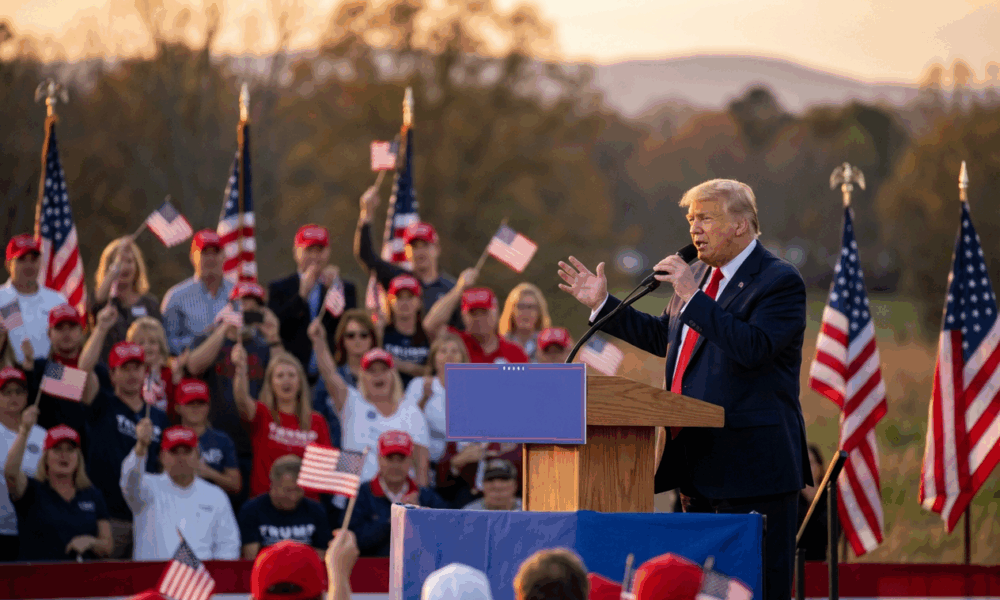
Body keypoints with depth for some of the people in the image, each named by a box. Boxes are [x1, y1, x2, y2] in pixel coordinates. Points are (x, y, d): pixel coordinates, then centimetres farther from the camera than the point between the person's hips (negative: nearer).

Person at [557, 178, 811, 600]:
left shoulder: (778, 282, -10)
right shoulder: (700, 275, 16)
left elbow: (753, 348, -25)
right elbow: (664, 337, 28)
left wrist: (693, 296, -23)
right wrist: (602, 304, 23)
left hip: (750, 463, -9)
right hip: (699, 462, 9)